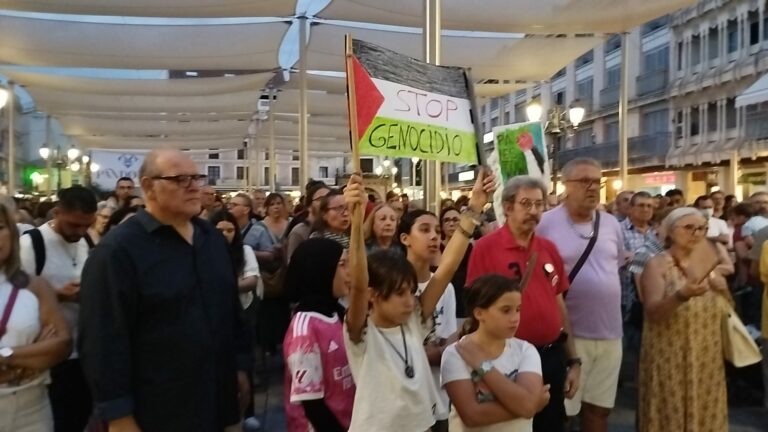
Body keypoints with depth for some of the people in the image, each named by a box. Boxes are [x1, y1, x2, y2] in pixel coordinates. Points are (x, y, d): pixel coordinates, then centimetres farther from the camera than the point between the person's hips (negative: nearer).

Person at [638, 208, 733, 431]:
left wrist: (723, 291, -8)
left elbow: (725, 310, 12)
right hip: (670, 357, -5)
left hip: (706, 357, 5)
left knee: (705, 413, 11)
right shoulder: (657, 265, -9)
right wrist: (682, 295, -36)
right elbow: (652, 312, -21)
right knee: (671, 414, 1)